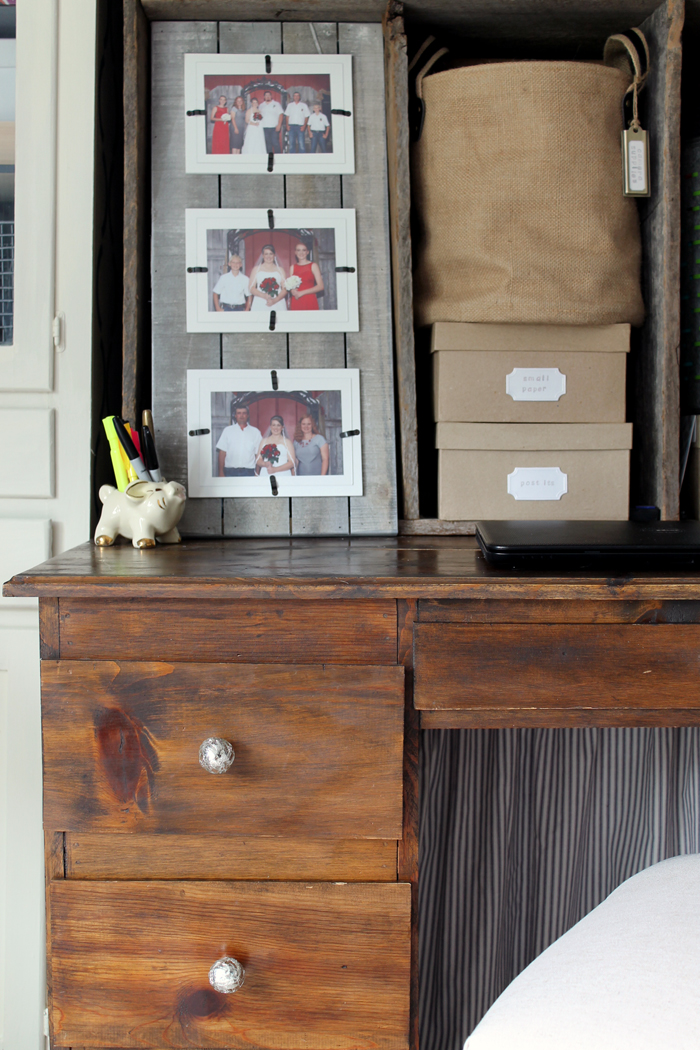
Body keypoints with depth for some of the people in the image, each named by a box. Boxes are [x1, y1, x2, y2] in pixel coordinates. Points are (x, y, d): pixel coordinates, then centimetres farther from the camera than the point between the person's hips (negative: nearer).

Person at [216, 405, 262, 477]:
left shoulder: (255, 432, 9)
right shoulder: (227, 430, 8)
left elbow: (258, 454, 7)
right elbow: (222, 452, 5)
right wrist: (221, 472, -2)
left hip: (249, 472, 0)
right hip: (230, 472, 0)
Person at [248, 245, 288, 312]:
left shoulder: (280, 270, 14)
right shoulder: (256, 269, 13)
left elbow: (285, 289, 6)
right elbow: (251, 288, 5)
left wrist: (275, 300, -11)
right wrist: (265, 296, -11)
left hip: (278, 305, 1)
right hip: (260, 306, -1)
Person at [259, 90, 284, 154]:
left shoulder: (276, 104, 4)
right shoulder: (261, 105, 15)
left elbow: (281, 114, -2)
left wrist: (279, 125, -12)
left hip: (274, 127, -4)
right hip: (264, 128, 4)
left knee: (275, 143, -11)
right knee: (268, 144, 5)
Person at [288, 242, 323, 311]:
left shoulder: (313, 266, 3)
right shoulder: (292, 267, 13)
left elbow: (320, 286, -3)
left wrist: (302, 292, -8)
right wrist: (292, 290, -4)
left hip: (310, 302, -2)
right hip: (296, 303, 2)